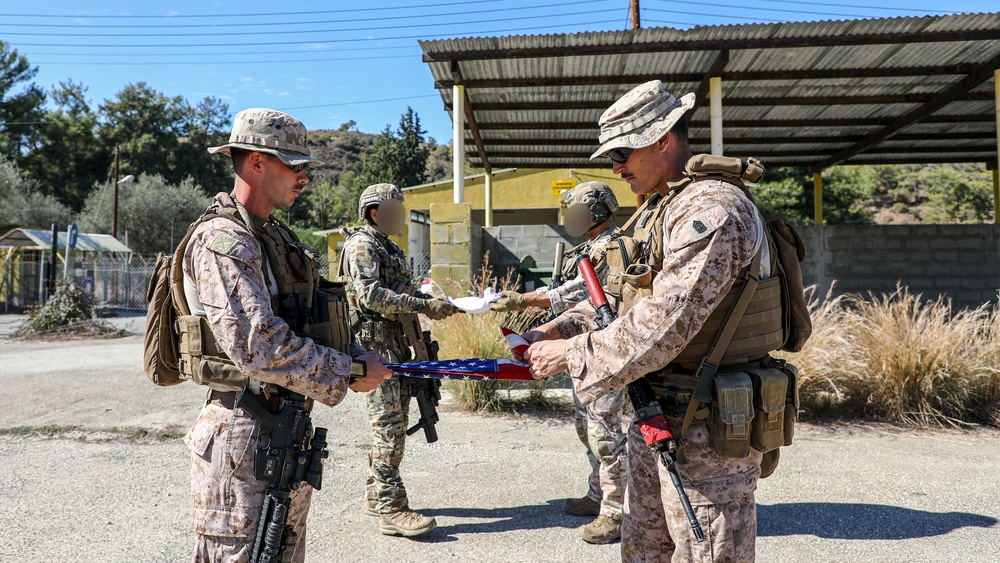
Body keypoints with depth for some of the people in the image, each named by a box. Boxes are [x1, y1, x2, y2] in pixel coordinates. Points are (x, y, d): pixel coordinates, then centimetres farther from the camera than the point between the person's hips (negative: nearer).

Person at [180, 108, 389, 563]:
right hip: (243, 439, -9)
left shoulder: (279, 237, 14)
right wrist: (346, 373, -18)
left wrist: (359, 357, 0)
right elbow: (257, 345, -27)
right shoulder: (222, 240, -17)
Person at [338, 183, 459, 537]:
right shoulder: (361, 245, -10)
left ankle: (375, 495, 23)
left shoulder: (389, 248, 21)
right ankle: (390, 509, -7)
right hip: (373, 342, -10)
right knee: (389, 425, -11)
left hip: (395, 340, 10)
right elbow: (371, 295, -22)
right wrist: (422, 305, -25)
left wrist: (431, 303, 7)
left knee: (393, 422, 13)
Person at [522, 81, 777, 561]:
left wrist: (571, 354, -18)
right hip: (654, 419, 10)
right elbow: (620, 297, 18)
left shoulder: (711, 208, -19)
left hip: (705, 428, -10)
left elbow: (664, 324, -27)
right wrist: (557, 329, 4)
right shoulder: (656, 211, 14)